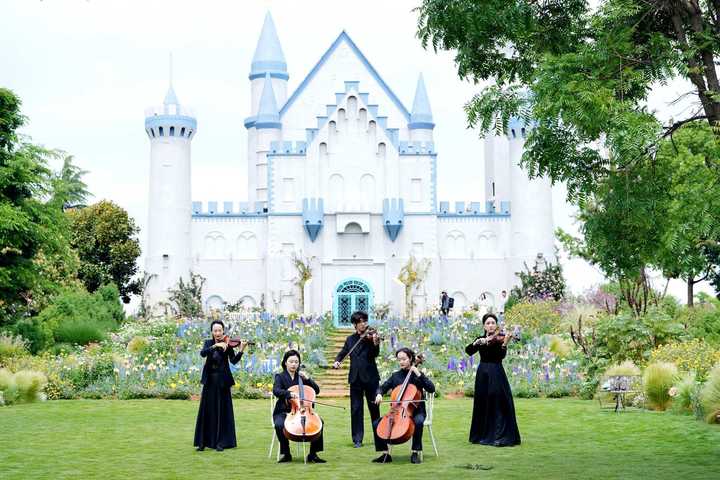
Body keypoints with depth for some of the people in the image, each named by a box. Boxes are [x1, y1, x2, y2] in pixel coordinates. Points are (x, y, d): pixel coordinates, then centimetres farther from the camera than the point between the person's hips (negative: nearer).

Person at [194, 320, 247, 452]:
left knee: (222, 411, 0)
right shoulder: (208, 343, 5)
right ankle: (203, 442, 9)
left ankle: (221, 442, 6)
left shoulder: (227, 345, 0)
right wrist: (215, 346, -29)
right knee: (206, 411, 4)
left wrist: (241, 350, -28)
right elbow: (202, 353, -16)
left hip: (222, 381, -1)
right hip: (209, 380, 2)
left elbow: (233, 361, -12)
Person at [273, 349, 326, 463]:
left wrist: (307, 379, -5)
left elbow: (317, 390, 9)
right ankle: (285, 453, -15)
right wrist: (289, 393, -34)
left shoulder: (301, 377, 15)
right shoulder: (280, 377, 5)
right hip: (284, 412, -3)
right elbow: (276, 391, -16)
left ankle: (313, 454, -14)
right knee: (279, 424, -35)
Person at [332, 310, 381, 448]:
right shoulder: (350, 340, 11)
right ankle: (357, 439, 6)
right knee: (356, 409, 2)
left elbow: (375, 354, -12)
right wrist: (337, 361, -1)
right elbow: (343, 352, 20)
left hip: (370, 377, -3)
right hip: (355, 378, 3)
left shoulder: (370, 337, 0)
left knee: (374, 407, 4)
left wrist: (375, 344, -32)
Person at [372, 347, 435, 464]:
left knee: (418, 421, -38)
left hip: (416, 411, -4)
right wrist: (379, 394, -11)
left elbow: (431, 389, -10)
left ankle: (415, 452, -26)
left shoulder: (418, 375, 2)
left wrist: (418, 374, -16)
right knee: (376, 424, -16)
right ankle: (385, 453, -8)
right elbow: (383, 387, 12)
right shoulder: (395, 376, 11)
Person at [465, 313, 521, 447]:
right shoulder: (480, 339, 8)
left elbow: (502, 355, -18)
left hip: (497, 375, -4)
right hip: (483, 375, 4)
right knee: (483, 406, 9)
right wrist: (477, 342, -21)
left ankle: (501, 436, -8)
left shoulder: (499, 339, -3)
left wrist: (504, 343, -35)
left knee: (499, 405, -9)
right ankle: (483, 435, 19)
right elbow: (468, 351, -5)